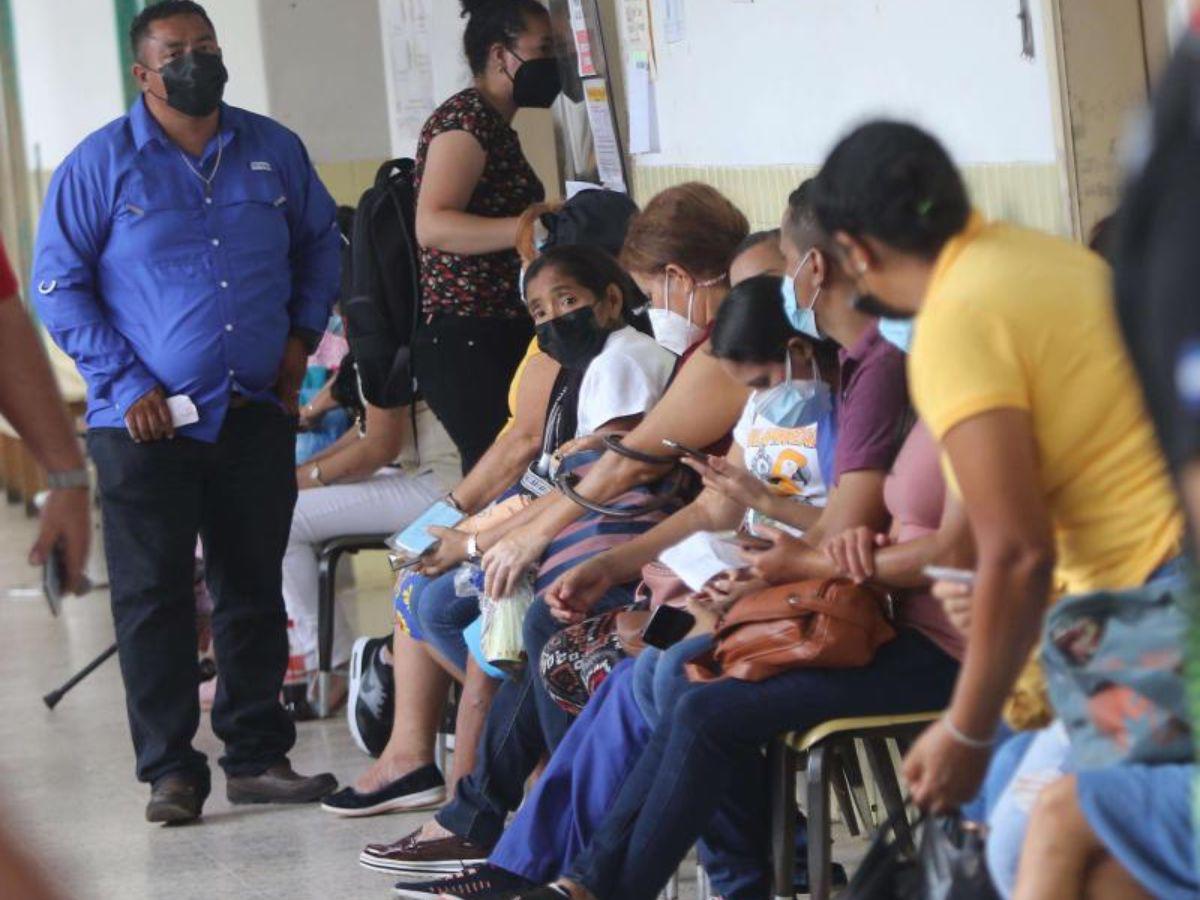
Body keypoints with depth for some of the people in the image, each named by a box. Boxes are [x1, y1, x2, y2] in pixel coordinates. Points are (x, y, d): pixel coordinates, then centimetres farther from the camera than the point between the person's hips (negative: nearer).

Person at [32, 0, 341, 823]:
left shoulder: (275, 152, 8)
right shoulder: (100, 164, -3)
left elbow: (321, 240, 24)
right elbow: (58, 284, -2)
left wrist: (303, 334, 10)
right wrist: (125, 381, -9)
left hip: (257, 415, 3)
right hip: (147, 421, -3)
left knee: (256, 590, 8)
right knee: (153, 599, -2)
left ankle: (258, 755, 15)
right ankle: (172, 770, 3)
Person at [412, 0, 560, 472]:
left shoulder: (495, 124, 19)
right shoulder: (466, 118, -11)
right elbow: (433, 225, -23)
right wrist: (529, 229, -28)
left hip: (499, 334, 10)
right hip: (465, 338, -10)